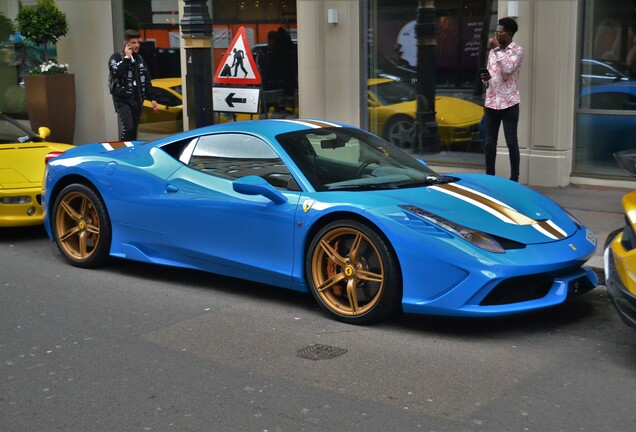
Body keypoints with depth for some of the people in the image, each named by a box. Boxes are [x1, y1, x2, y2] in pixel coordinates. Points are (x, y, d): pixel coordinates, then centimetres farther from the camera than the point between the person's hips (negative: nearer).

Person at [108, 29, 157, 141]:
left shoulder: (139, 59, 16)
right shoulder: (116, 57, -2)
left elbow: (146, 80, 19)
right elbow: (117, 72, -23)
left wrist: (152, 98, 13)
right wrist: (127, 58, -16)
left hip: (137, 100, 6)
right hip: (123, 100, -6)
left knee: (134, 130, 7)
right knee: (128, 129, -19)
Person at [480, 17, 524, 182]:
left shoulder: (517, 51, -4)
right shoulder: (493, 50, 14)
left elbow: (508, 69, -20)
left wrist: (497, 49, -13)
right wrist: (485, 78, -2)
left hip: (509, 103, -5)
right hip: (491, 103, 5)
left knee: (511, 142, -3)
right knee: (489, 142, 6)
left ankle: (514, 178, 4)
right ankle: (489, 176, 14)